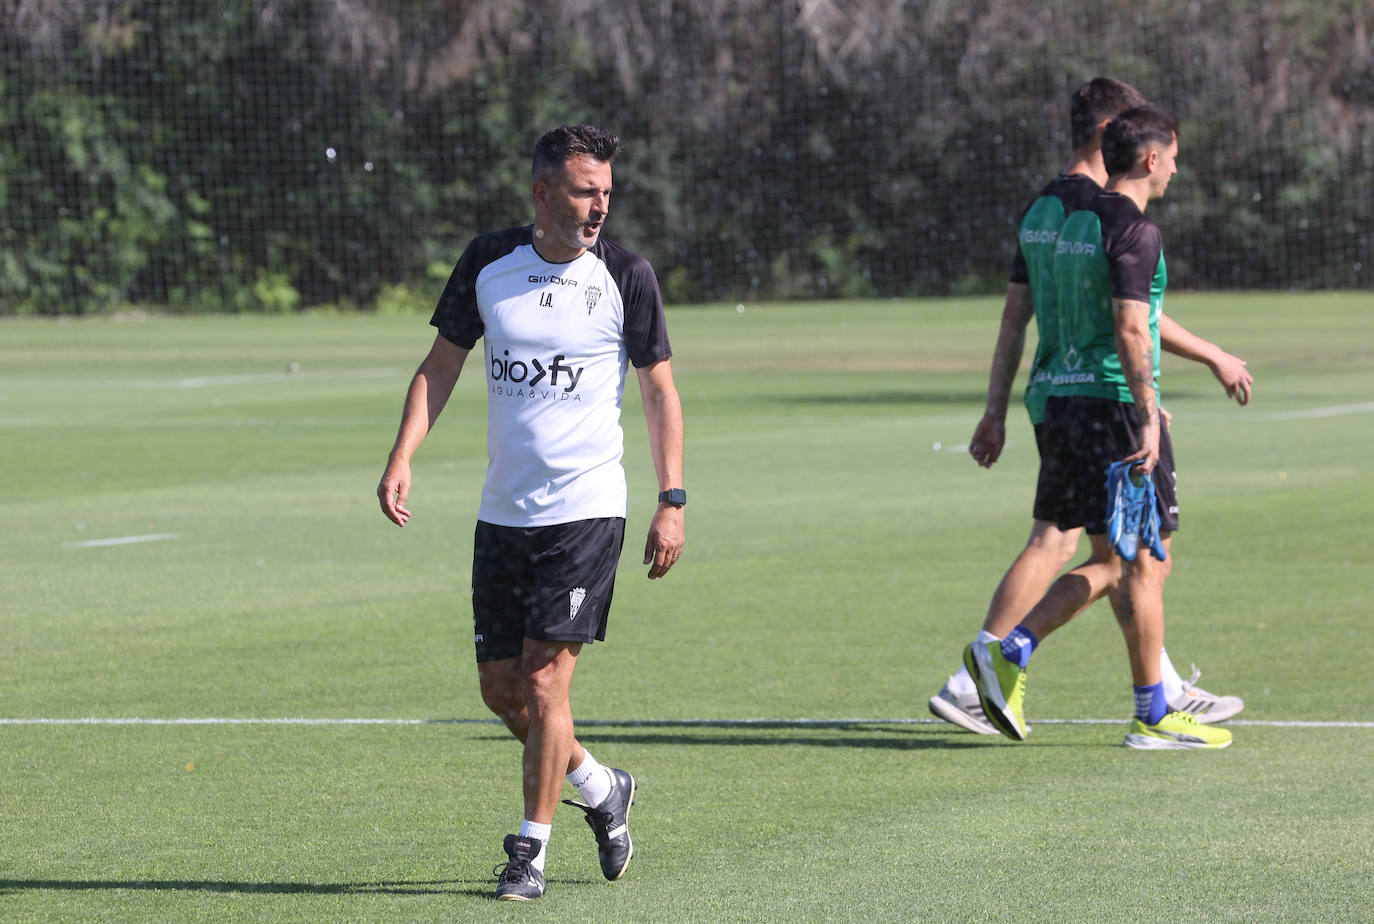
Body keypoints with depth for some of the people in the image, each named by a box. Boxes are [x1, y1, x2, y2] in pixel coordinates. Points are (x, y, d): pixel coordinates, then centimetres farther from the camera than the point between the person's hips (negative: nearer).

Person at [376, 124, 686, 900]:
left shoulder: (626, 276, -5)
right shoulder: (488, 262, 2)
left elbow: (661, 390, 1)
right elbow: (441, 366, 9)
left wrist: (673, 502, -4)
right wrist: (402, 458, -3)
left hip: (587, 509, -4)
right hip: (504, 511, 4)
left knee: (545, 681, -10)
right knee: (501, 686, 7)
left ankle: (531, 851, 2)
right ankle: (602, 790, 30)